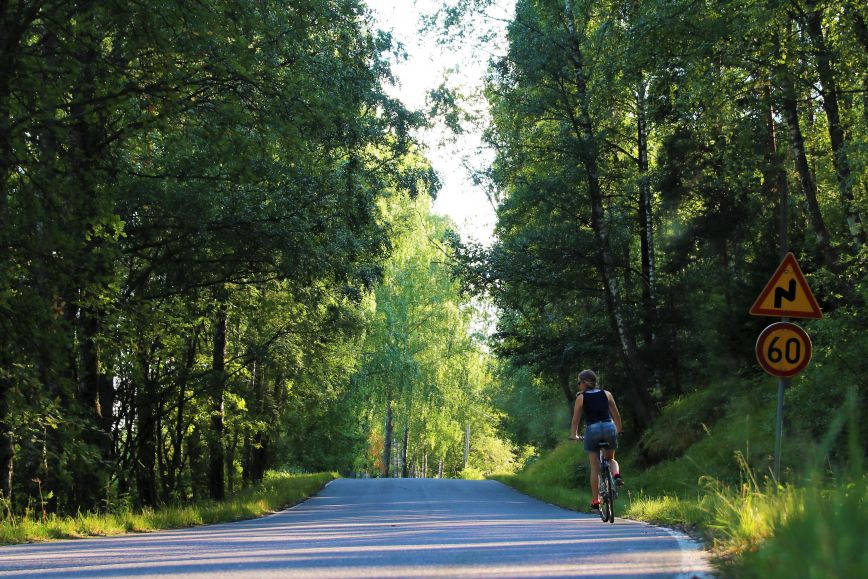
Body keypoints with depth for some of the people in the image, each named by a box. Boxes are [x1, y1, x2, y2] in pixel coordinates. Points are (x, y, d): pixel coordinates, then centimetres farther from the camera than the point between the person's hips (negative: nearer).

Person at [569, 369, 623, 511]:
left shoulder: (581, 397, 5)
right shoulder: (606, 394, 12)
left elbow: (575, 420, 7)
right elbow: (617, 416, 15)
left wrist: (574, 435, 22)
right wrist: (618, 431, 29)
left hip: (592, 430, -2)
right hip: (609, 427, 2)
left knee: (595, 467, 5)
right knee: (610, 458, 25)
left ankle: (595, 501, 5)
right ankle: (616, 474, -9)